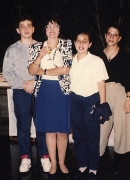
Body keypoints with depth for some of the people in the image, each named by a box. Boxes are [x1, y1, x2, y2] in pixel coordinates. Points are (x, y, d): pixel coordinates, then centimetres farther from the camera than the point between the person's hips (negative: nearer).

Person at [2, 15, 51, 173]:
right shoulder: (12, 49, 5)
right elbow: (6, 72, 2)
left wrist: (34, 82, -12)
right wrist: (22, 84, -9)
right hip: (20, 93, 0)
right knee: (23, 126, 6)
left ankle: (45, 157, 14)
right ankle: (25, 158, 17)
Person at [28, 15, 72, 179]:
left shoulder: (67, 45, 0)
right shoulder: (37, 47, 7)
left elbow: (66, 69, -11)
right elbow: (31, 71, 0)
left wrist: (42, 71, -7)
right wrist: (40, 56, -16)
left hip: (61, 90, -2)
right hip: (44, 91, 2)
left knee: (62, 130, 6)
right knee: (49, 129, 9)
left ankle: (61, 163, 23)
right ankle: (53, 163, 23)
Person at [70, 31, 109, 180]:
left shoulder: (97, 61, -8)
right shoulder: (71, 61, 5)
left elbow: (101, 84, -6)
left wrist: (102, 105, -8)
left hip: (91, 100, -4)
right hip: (75, 100, 4)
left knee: (92, 135, 5)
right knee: (78, 135, 13)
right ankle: (82, 166, 28)